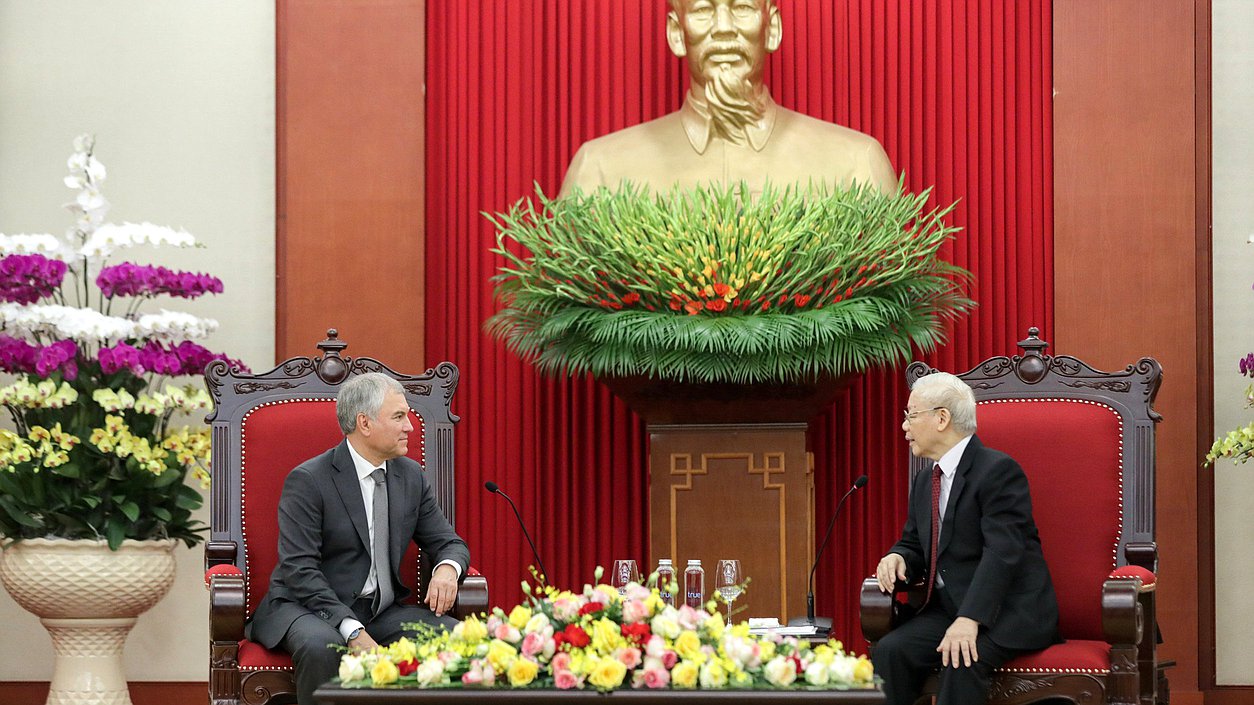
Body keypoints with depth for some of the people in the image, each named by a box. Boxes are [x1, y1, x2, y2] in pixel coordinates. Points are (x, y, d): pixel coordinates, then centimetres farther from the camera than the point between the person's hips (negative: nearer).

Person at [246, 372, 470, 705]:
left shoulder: (411, 475, 9)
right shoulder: (307, 480, -11)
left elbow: (450, 543, 15)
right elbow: (299, 569, -17)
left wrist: (447, 568, -13)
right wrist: (353, 631, -28)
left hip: (382, 610, 5)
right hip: (310, 608, -5)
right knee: (322, 647, -39)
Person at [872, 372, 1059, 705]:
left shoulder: (999, 470, -11)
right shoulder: (925, 482, 16)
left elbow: (1002, 551, -21)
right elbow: (914, 545, 24)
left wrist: (970, 619, -31)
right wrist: (897, 558, -3)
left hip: (1007, 612, -7)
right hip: (948, 608, 7)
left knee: (962, 659, -35)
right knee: (889, 652, -19)